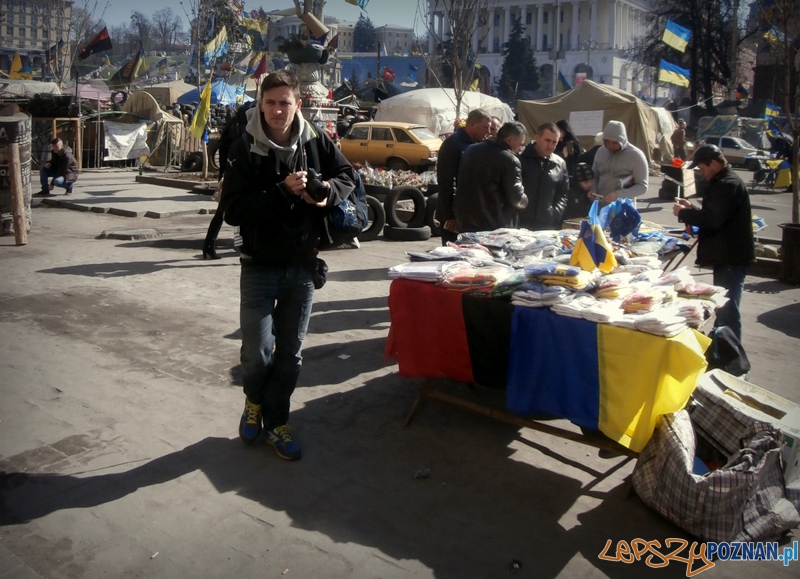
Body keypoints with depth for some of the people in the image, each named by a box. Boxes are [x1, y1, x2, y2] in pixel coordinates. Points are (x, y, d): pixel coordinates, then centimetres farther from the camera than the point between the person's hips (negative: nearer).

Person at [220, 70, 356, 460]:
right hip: (260, 265, -2)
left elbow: (347, 175, 12)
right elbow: (233, 210, -16)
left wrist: (330, 191, -10)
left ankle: (275, 421, 27)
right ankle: (254, 401, 29)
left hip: (303, 265, 3)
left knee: (290, 352, 11)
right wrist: (282, 192, -25)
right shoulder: (244, 150, -9)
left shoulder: (315, 142, -2)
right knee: (257, 351, -3)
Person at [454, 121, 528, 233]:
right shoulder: (510, 160, -14)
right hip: (496, 228, -6)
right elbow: (516, 198, -14)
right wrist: (525, 201, 8)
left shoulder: (470, 150, 8)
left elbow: (459, 182, 16)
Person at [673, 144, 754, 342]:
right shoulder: (724, 182, 17)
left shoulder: (729, 184, -18)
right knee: (723, 308, 20)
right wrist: (691, 209, 12)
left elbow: (713, 219, -27)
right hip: (727, 256, 11)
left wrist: (683, 213, -15)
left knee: (728, 311, -8)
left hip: (731, 258, -11)